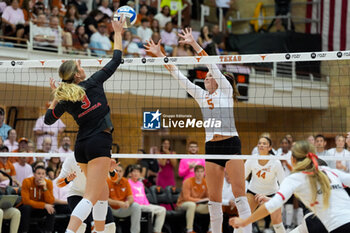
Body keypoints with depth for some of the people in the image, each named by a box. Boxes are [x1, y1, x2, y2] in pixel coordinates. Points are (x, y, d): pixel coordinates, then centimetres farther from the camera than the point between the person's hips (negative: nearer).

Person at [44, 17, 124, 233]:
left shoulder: (66, 101, 4)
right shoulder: (93, 83, -5)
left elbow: (48, 119, 19)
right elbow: (116, 60, 3)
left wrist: (56, 96, 19)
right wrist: (118, 33, 13)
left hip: (82, 146, 6)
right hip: (99, 144, -6)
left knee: (103, 191, 23)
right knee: (91, 197, -13)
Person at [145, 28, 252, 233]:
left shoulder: (225, 90, 6)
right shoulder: (202, 96, 19)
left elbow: (212, 65, -4)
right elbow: (179, 76, 18)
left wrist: (194, 44, -10)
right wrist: (160, 55, 16)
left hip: (231, 144, -5)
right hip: (211, 147, 5)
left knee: (240, 193, -10)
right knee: (214, 198, 4)